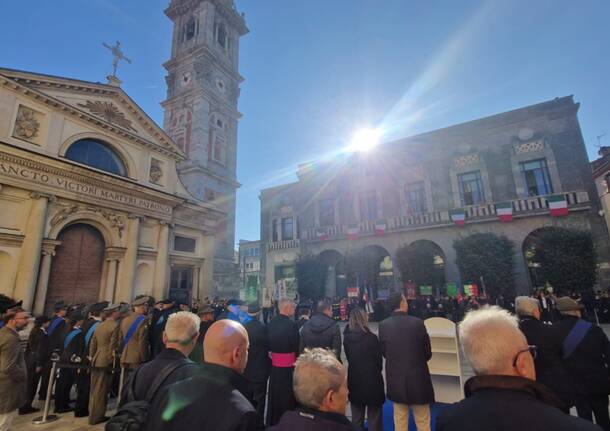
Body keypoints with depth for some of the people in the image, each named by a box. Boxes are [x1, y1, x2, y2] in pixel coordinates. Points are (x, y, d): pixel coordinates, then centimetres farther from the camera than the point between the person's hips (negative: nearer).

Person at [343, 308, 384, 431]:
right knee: (374, 419, 10)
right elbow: (379, 360, -6)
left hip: (354, 380, 4)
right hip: (372, 380, -4)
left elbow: (348, 358, 4)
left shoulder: (347, 337, -6)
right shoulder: (371, 337, -17)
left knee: (356, 418, 17)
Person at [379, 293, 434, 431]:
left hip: (395, 378, 2)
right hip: (417, 376, -2)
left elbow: (383, 352, 0)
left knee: (399, 420, 19)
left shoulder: (383, 325, -10)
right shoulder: (417, 322, -16)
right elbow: (428, 353, -5)